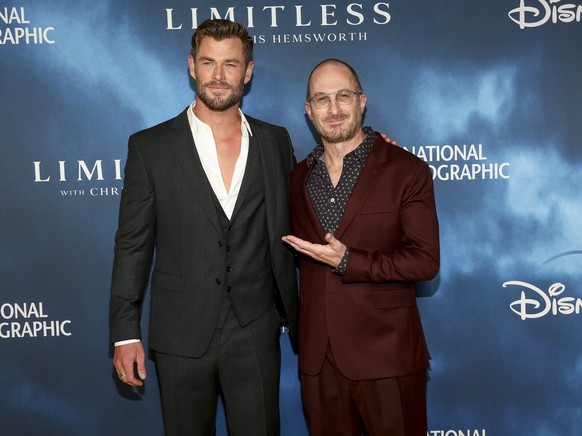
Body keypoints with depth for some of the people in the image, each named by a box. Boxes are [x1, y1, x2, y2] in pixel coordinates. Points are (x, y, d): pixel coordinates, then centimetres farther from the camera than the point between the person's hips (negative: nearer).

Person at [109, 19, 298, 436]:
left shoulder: (275, 141, 4)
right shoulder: (150, 147, -2)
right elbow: (132, 245, -2)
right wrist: (125, 332, -4)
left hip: (256, 332, 1)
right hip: (181, 335, -1)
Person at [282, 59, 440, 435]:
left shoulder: (407, 171, -6)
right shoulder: (300, 177, 9)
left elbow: (426, 261, -11)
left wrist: (347, 262, -18)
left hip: (386, 355, -4)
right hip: (318, 356, 4)